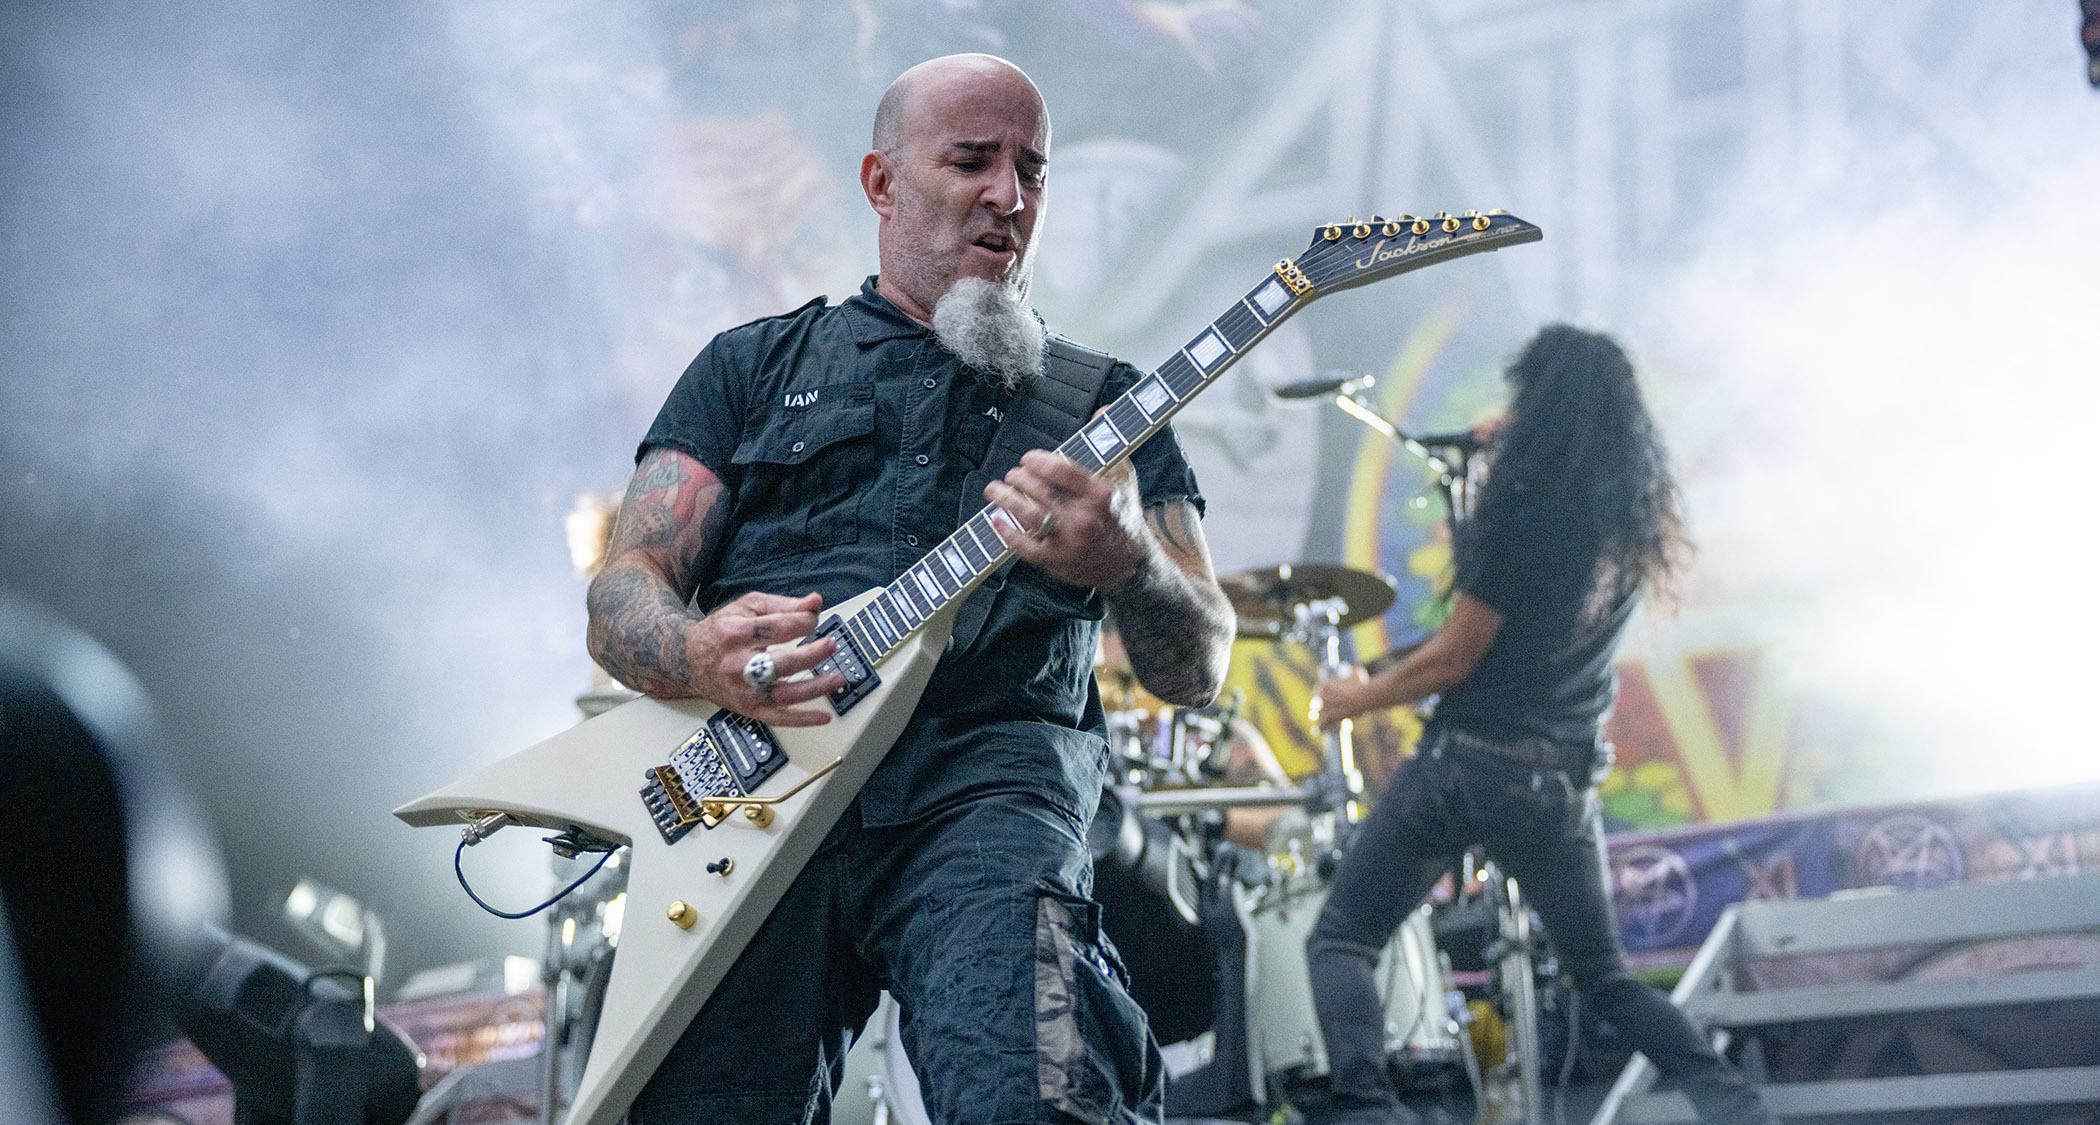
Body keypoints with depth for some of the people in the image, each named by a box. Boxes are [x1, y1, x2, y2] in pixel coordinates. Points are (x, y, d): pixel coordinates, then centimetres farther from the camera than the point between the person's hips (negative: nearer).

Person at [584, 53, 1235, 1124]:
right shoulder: (753, 364, 22)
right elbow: (620, 596, 13)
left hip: (985, 783, -1)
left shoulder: (1101, 400, 22)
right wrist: (702, 654, -12)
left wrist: (1130, 565, -13)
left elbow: (1197, 671, 12)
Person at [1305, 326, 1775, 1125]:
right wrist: (1509, 454, 27)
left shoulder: (1524, 510, -13)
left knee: (1339, 942, 2)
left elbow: (1453, 660, -10)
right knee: (1604, 975, 21)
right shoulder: (1640, 521, 5)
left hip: (1469, 762, -6)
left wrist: (1358, 698, 5)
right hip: (1564, 781, 6)